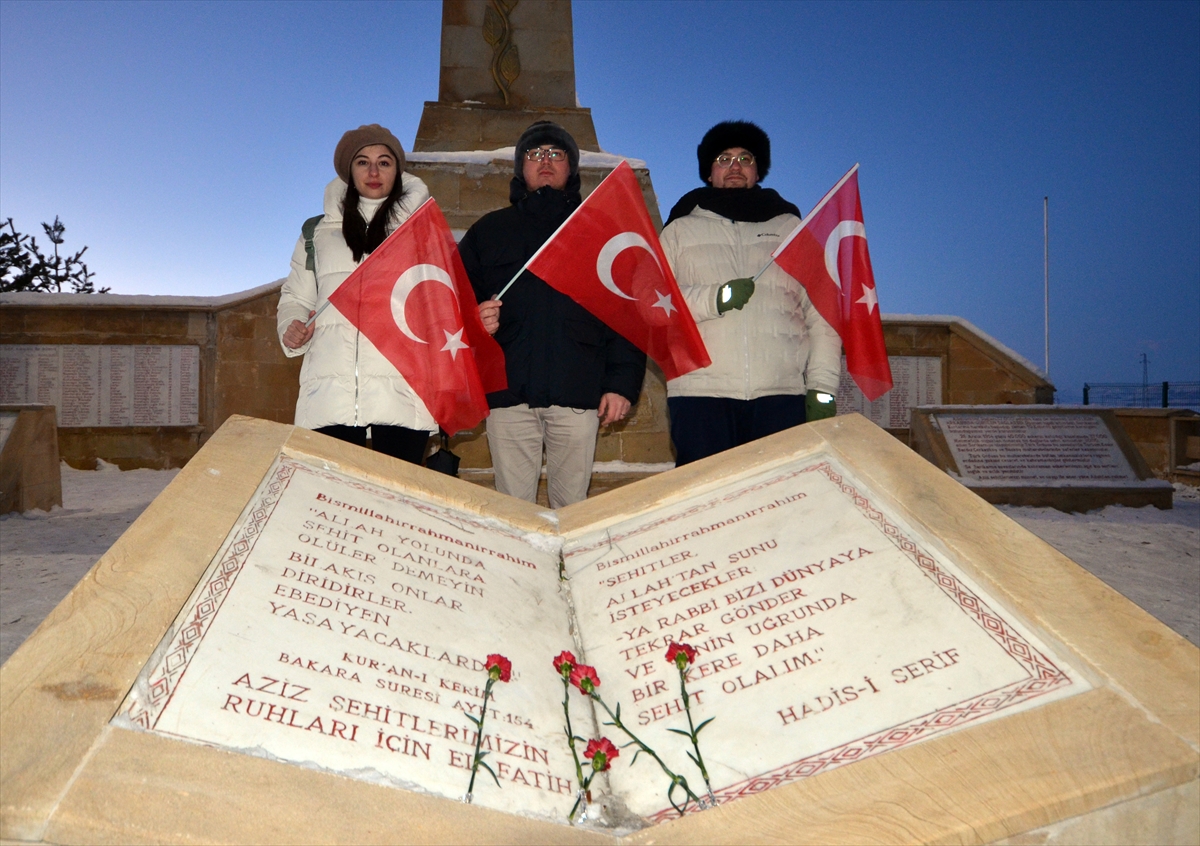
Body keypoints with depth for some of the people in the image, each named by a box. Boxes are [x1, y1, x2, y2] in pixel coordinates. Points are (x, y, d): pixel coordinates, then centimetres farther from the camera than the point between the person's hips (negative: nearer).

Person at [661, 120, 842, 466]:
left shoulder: (791, 227, 21)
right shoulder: (680, 230, 19)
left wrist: (822, 388, 2)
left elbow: (822, 315, 13)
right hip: (701, 395, 0)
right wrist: (714, 299, -12)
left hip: (782, 395, 1)